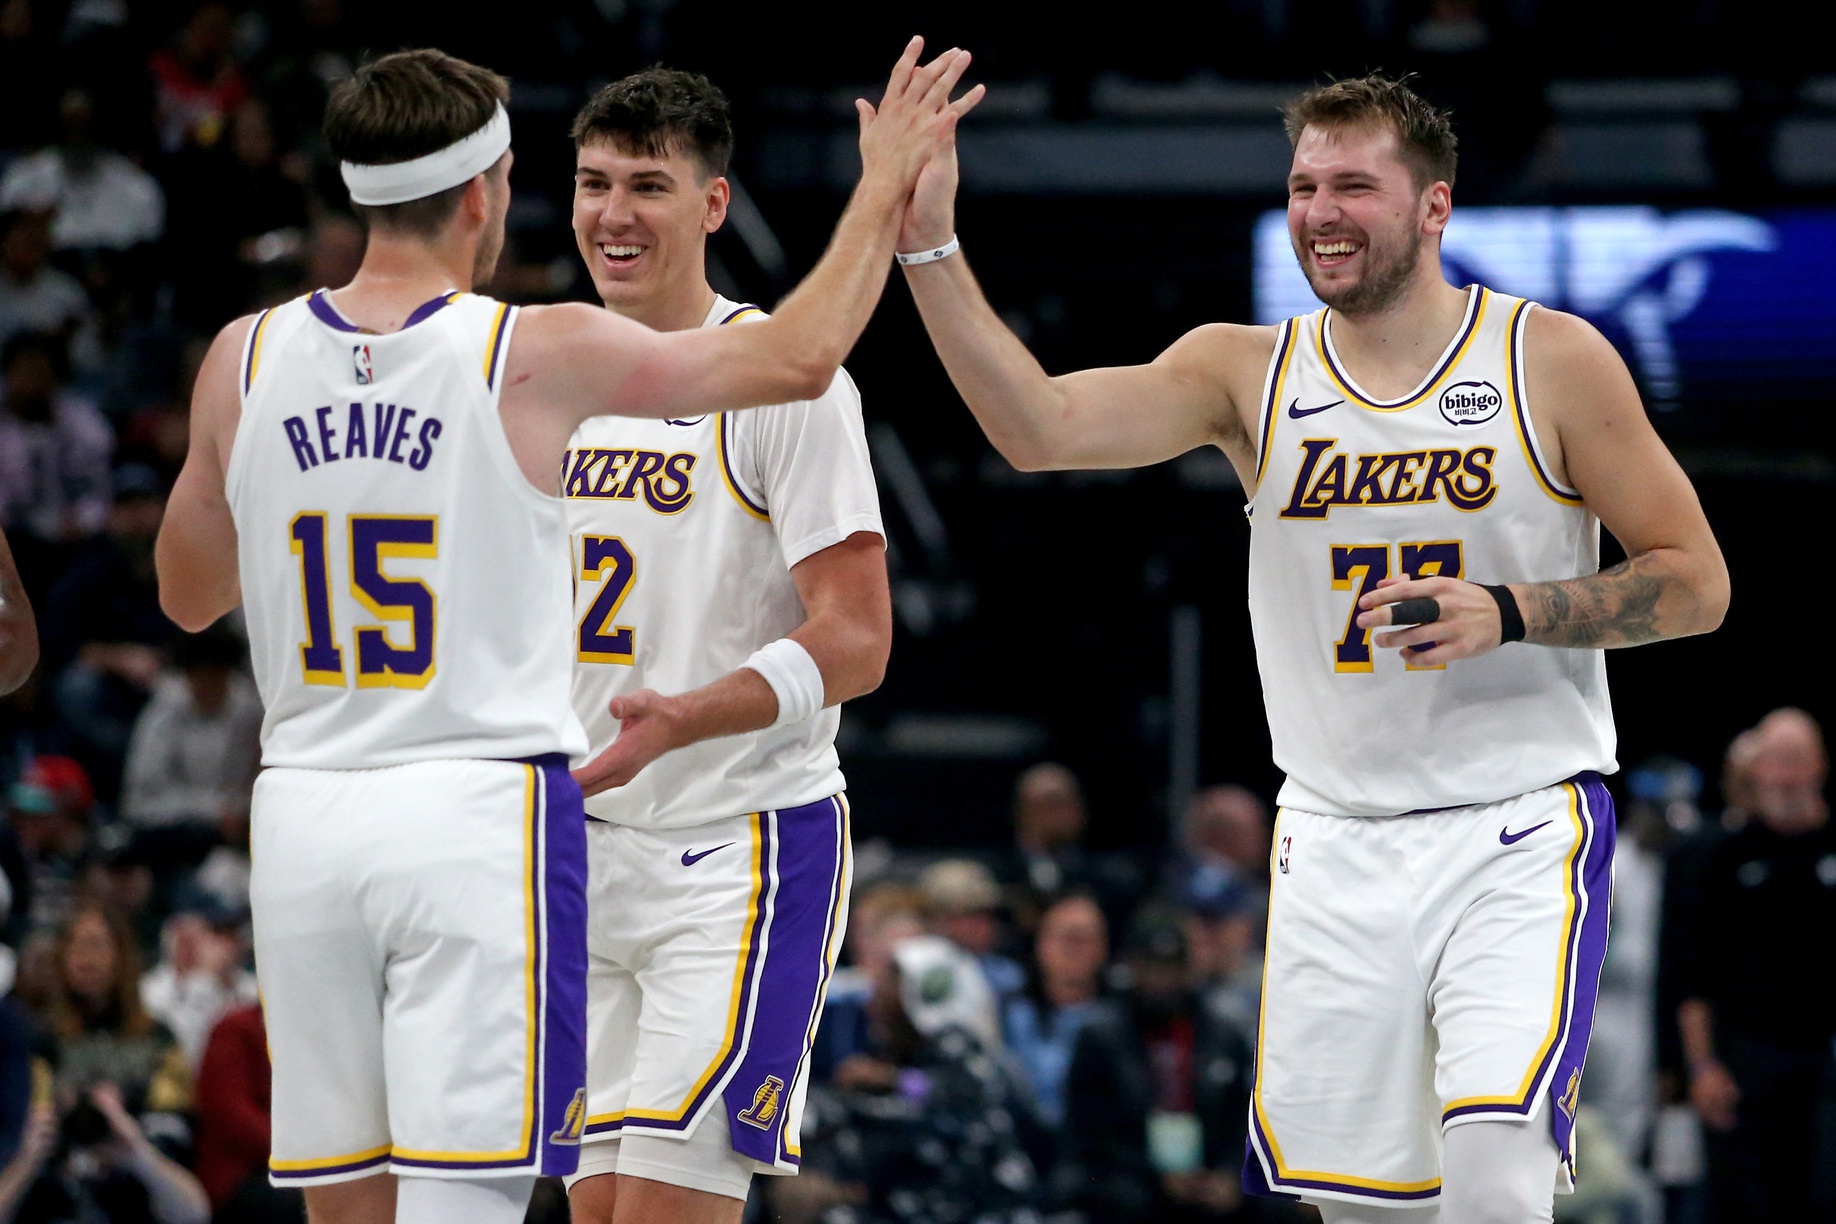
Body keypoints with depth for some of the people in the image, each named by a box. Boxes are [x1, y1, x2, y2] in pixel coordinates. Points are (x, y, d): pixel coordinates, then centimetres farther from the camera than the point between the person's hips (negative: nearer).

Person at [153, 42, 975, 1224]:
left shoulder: (245, 360, 3)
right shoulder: (536, 355, -7)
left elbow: (188, 593, 18)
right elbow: (799, 357, 4)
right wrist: (887, 185, 17)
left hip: (305, 814, 4)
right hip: (479, 810, -4)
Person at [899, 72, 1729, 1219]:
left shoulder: (1554, 360, -3)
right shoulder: (1249, 373, 4)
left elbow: (1696, 582, -1)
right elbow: (1043, 427, -11)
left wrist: (1505, 614, -16)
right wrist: (929, 245, -21)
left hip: (1521, 829, -3)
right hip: (1338, 843, 3)